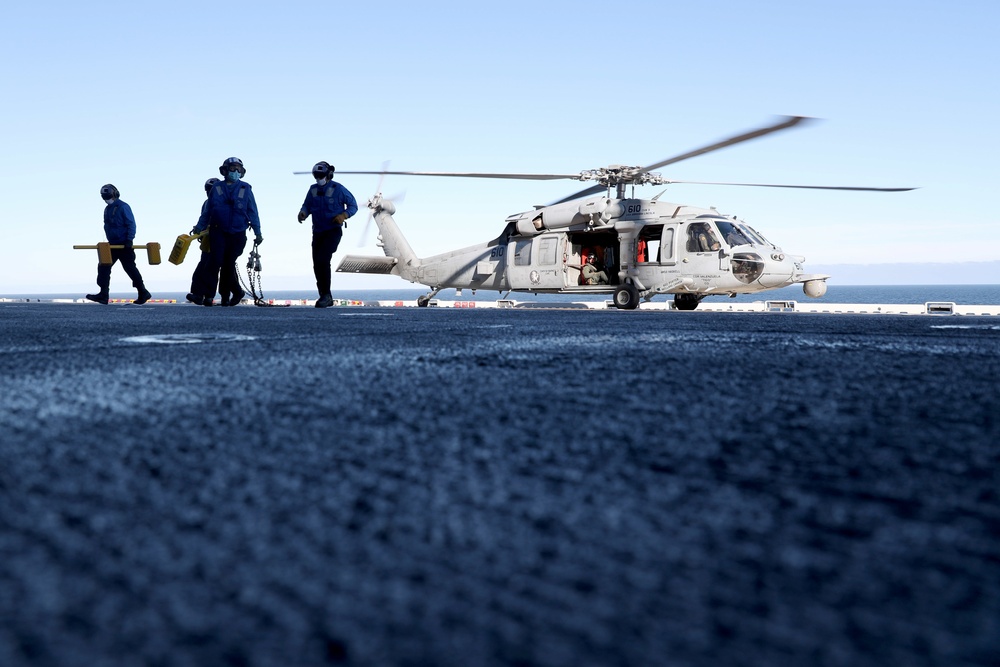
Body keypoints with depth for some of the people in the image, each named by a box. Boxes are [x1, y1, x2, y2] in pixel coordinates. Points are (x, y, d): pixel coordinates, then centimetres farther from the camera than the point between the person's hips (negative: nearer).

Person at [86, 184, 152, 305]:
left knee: (130, 268, -4)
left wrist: (129, 240, -21)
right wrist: (109, 240, 19)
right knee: (103, 267, 0)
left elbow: (131, 224, -14)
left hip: (124, 245, -8)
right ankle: (103, 295, -1)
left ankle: (143, 293, 7)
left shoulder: (123, 207, -10)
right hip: (113, 245, 8)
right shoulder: (107, 209, 14)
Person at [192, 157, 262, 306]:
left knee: (229, 264, 4)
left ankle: (225, 296, 20)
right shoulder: (217, 188, 7)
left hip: (238, 234, 0)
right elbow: (207, 211, 13)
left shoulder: (245, 189, 6)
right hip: (218, 232, 0)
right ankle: (208, 295, -6)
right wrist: (199, 227, 10)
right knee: (216, 261, -10)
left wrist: (257, 233, 3)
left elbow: (252, 212, 6)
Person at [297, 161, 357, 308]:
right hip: (317, 232, 6)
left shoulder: (338, 189, -7)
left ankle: (326, 295, -15)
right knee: (317, 264, 6)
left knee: (322, 260, -22)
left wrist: (344, 215, -21)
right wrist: (303, 213, -11)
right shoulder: (313, 190, 8)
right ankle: (325, 298, 18)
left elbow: (353, 205, -3)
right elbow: (307, 205, 13)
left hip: (333, 231, -6)